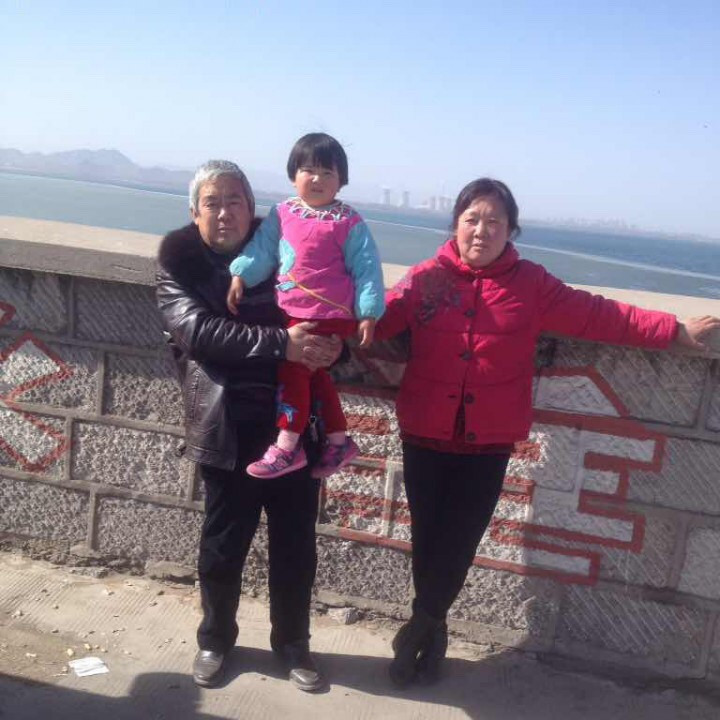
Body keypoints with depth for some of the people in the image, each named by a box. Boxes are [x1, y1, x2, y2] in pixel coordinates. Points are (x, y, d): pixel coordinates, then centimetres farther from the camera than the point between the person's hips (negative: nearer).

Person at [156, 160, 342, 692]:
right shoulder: (180, 262, -1)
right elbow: (198, 329, -17)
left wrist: (329, 342, -18)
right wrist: (280, 343, -28)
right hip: (227, 427, -2)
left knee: (295, 540, 10)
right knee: (225, 540, 12)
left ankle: (292, 642, 31)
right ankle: (215, 639, 36)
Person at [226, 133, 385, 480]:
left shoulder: (348, 222, -6)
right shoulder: (283, 213, 8)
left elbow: (367, 267, -6)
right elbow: (262, 249, 10)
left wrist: (368, 313, -10)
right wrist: (241, 275, -5)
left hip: (329, 315, -6)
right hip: (293, 312, 6)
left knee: (292, 369, -10)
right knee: (313, 373, 12)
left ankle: (286, 446, 0)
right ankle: (339, 441, 26)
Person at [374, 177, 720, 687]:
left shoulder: (531, 285, 1)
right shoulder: (428, 277, -1)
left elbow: (599, 316, 6)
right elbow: (377, 318, -8)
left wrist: (674, 330, 6)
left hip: (488, 443, 0)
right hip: (425, 436, 0)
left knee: (457, 545, 3)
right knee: (428, 540, 8)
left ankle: (419, 629, 29)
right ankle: (433, 631, 34)